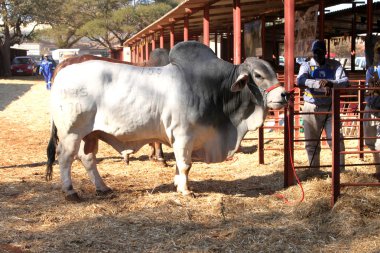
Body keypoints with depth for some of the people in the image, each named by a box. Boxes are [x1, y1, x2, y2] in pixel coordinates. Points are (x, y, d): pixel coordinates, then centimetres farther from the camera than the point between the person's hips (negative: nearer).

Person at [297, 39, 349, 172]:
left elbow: (345, 81, -13)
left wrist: (330, 83, -33)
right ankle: (314, 172, 23)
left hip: (330, 108, 0)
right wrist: (320, 84, -35)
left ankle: (341, 170, 5)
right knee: (311, 143, 9)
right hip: (311, 109, 1)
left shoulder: (335, 65, 1)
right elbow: (300, 81, -21)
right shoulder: (306, 65, -2)